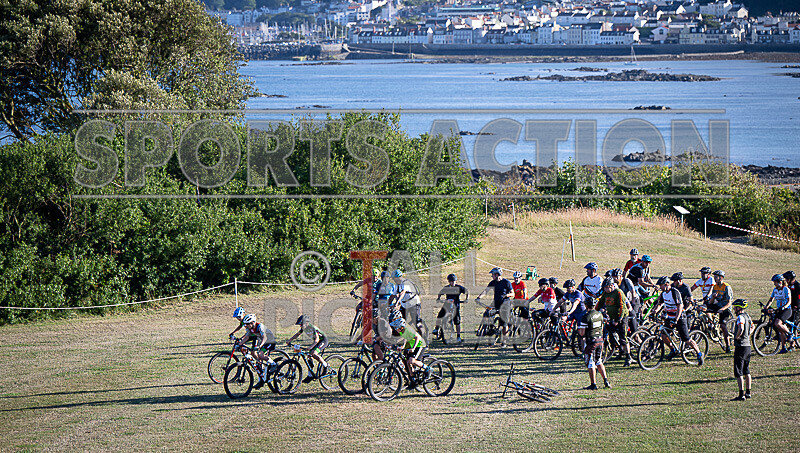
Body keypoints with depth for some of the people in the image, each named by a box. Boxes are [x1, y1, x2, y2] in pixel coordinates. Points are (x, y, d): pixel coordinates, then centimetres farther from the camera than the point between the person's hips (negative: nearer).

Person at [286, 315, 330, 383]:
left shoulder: (312, 328, -29)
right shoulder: (304, 328, -4)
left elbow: (316, 339, -35)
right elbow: (297, 334, 8)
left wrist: (311, 347, -48)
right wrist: (289, 340, -4)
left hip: (323, 340, -9)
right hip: (315, 342, 9)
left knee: (313, 353, -28)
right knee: (309, 356, -1)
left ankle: (325, 365, -9)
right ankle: (310, 375, 4)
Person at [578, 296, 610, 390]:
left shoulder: (586, 317, -17)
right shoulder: (599, 314, 5)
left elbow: (582, 333, -16)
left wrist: (579, 329, 4)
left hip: (590, 342, -6)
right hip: (600, 340, 6)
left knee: (591, 363, 2)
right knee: (599, 362, 19)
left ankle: (593, 384, 3)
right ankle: (606, 380, 12)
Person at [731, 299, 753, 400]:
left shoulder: (740, 317, -16)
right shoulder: (747, 316, 12)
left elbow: (741, 328, -34)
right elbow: (752, 327, 31)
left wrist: (737, 337, -18)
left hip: (740, 346, -9)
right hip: (748, 345, 9)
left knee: (738, 373, -7)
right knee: (746, 371, 17)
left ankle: (741, 395, -10)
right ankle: (748, 393, 23)